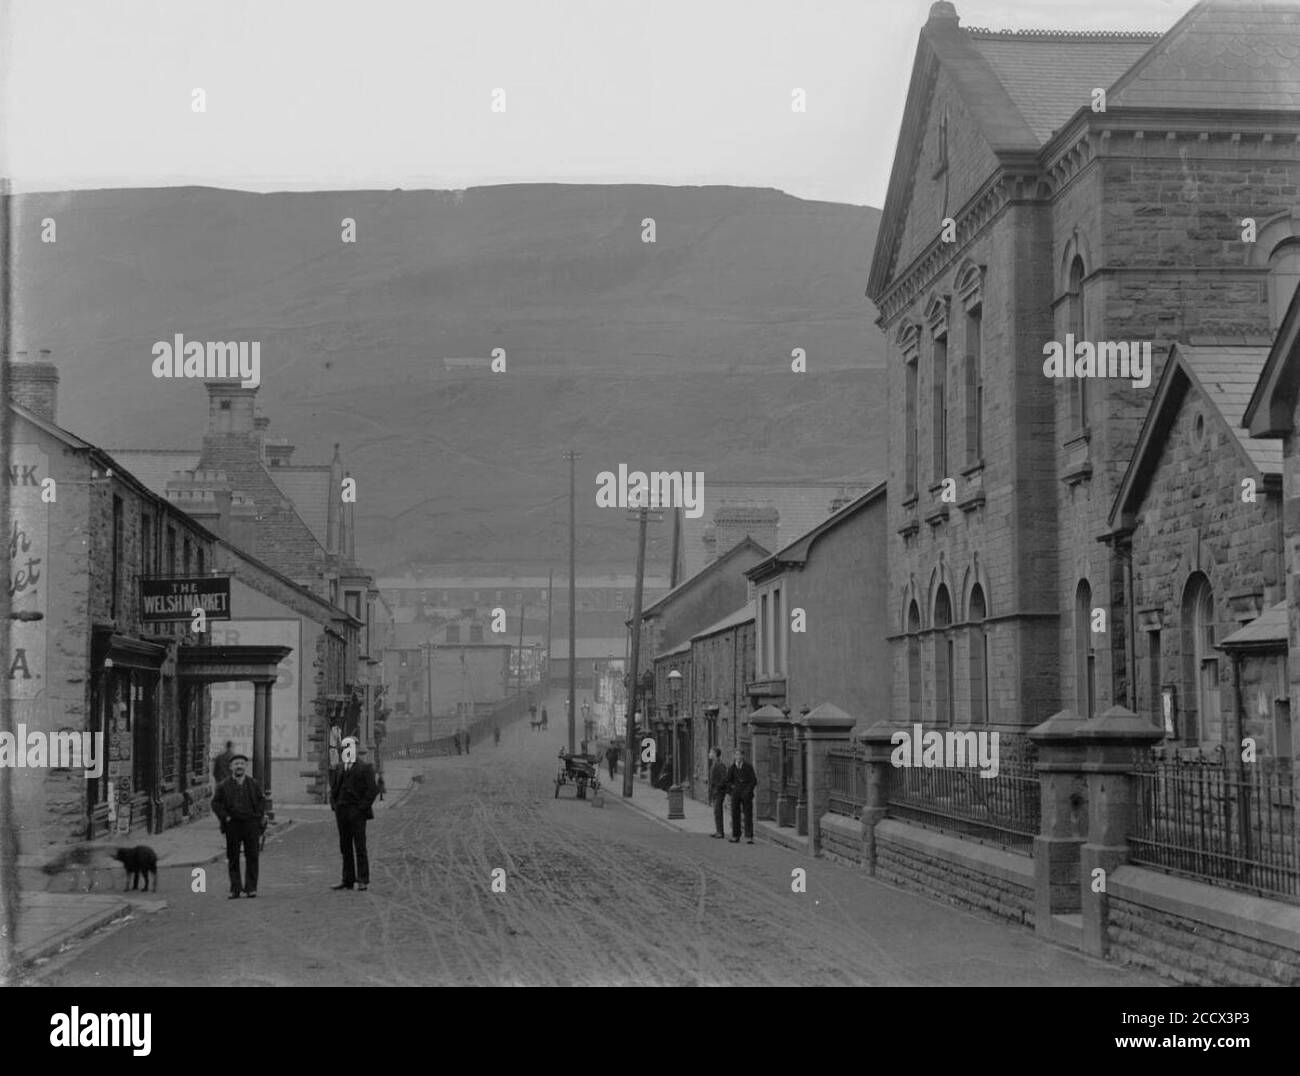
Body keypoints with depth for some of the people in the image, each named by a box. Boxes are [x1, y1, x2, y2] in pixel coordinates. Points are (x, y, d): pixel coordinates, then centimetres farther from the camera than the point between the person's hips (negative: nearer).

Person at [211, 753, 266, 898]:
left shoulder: (253, 784, 8)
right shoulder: (223, 786, 2)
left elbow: (262, 800, 14)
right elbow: (215, 803, 4)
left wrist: (260, 816, 1)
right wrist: (225, 817, -6)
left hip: (251, 823, 1)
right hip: (232, 825, -1)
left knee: (252, 856, -1)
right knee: (233, 858, 3)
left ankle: (251, 887, 5)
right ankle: (235, 889, 8)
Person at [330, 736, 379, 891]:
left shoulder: (365, 768, -4)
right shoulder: (340, 768, 15)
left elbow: (373, 790, -9)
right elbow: (334, 787, 22)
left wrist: (361, 808, -13)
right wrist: (334, 806, 8)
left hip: (357, 813, -6)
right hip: (342, 813, 6)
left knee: (359, 847, -5)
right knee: (345, 847, 7)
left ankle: (363, 881, -3)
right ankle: (348, 880, 11)